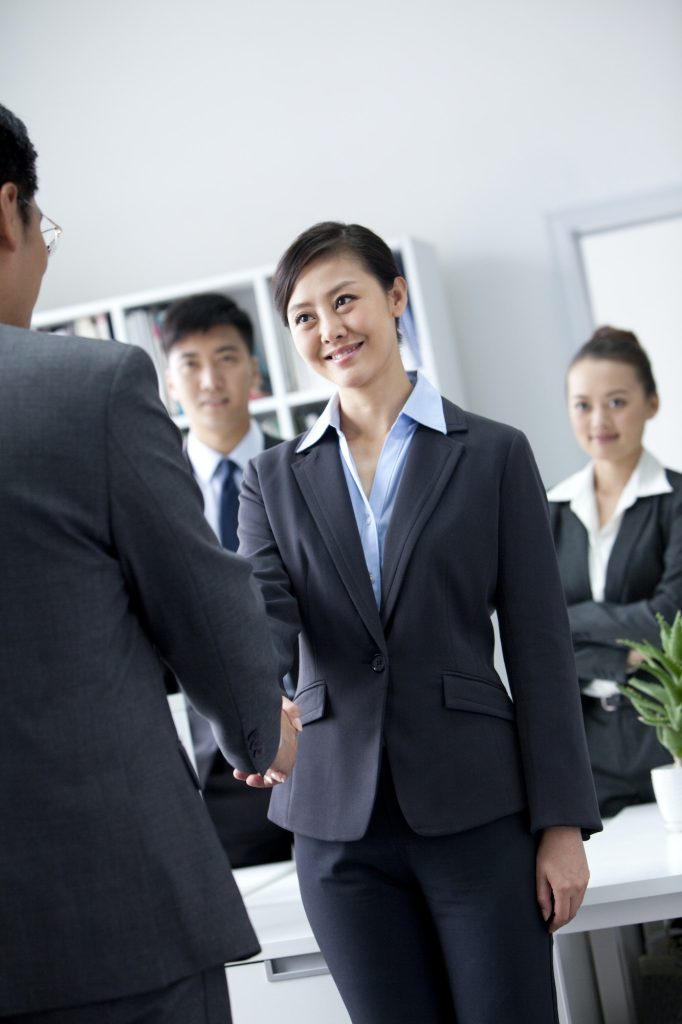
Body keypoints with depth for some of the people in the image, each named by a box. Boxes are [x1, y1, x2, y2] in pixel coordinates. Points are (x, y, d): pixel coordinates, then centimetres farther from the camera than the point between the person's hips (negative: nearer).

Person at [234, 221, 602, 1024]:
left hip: (477, 810, -2)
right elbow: (266, 615, -6)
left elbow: (539, 650, 0)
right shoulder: (273, 480, 10)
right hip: (340, 820, 2)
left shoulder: (493, 455, 3)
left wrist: (562, 822, -5)